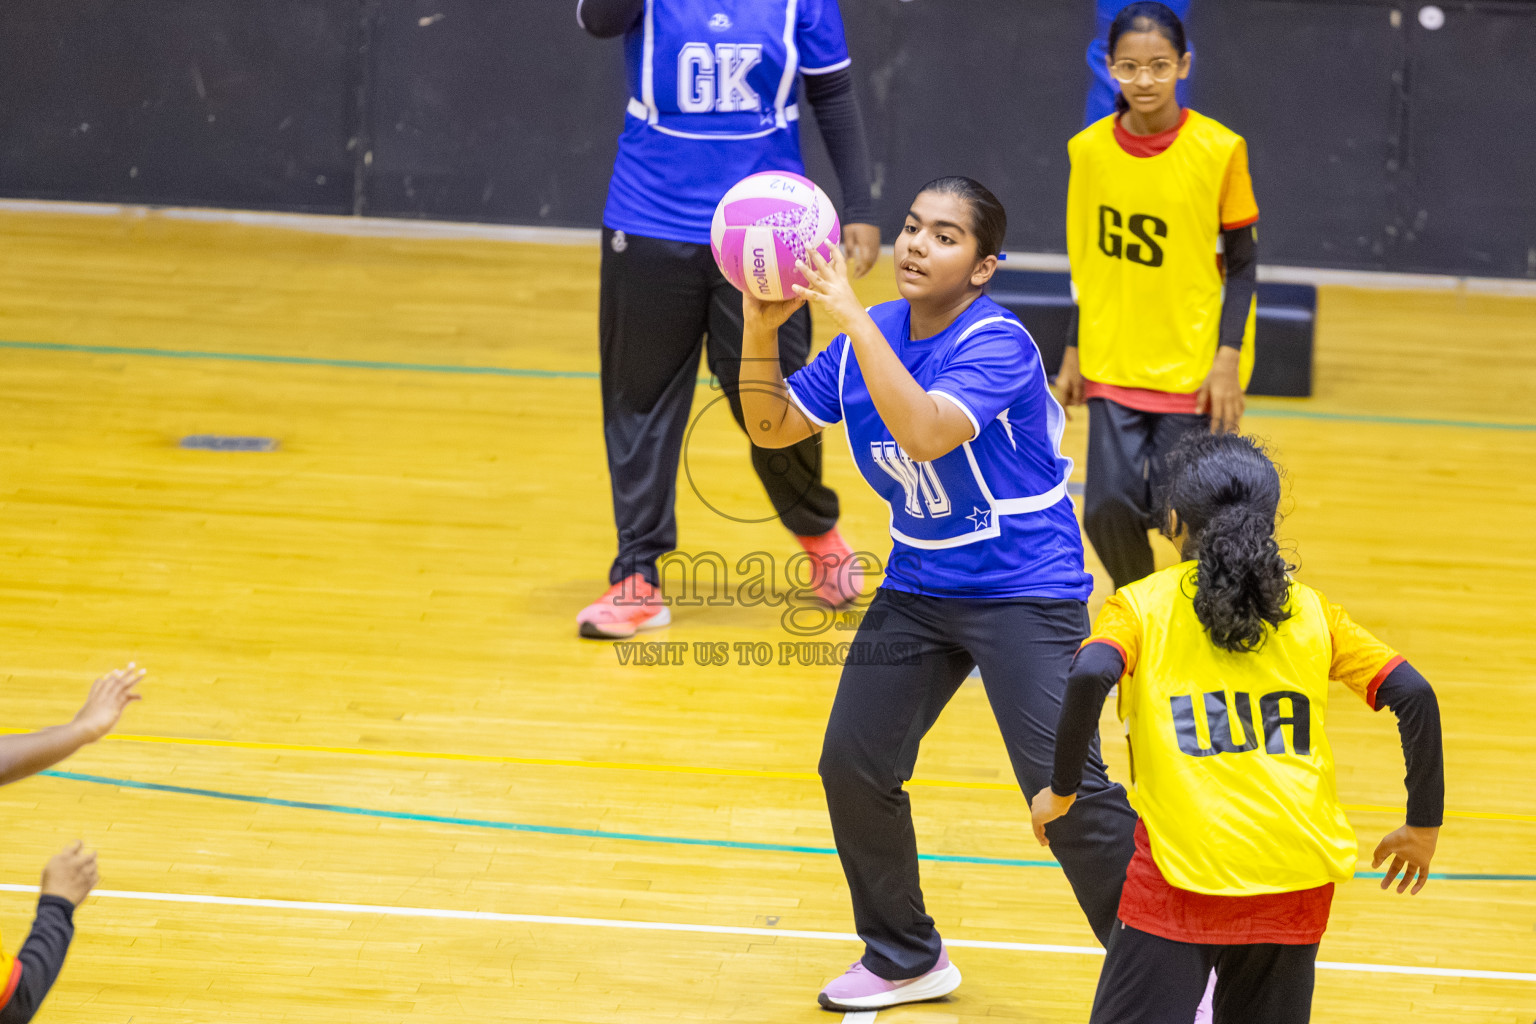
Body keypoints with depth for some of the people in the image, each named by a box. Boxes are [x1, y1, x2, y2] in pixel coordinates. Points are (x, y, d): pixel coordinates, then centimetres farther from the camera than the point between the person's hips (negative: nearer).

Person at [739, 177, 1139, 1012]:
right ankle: (905, 958, 24)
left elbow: (924, 431, -36)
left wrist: (850, 317, -37)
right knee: (852, 766, 4)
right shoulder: (871, 338, 2)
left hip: (1023, 590, -7)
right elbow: (771, 427, 5)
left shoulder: (997, 344, -20)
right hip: (919, 587, 7)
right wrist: (761, 330, -12)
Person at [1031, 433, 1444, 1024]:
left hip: (1184, 866, -3)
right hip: (1296, 872, 3)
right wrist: (1423, 826, 14)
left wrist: (1061, 790, -3)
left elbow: (1089, 676, -16)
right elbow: (1413, 695, 5)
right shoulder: (1309, 610, 12)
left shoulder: (1141, 605, 4)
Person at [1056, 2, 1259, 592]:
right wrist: (1075, 351, 13)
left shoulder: (1219, 150, -10)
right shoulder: (1089, 149, 0)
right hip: (1114, 365, 2)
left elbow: (1242, 262, -4)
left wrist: (1228, 358, -11)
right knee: (1110, 509, -7)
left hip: (1193, 368, -2)